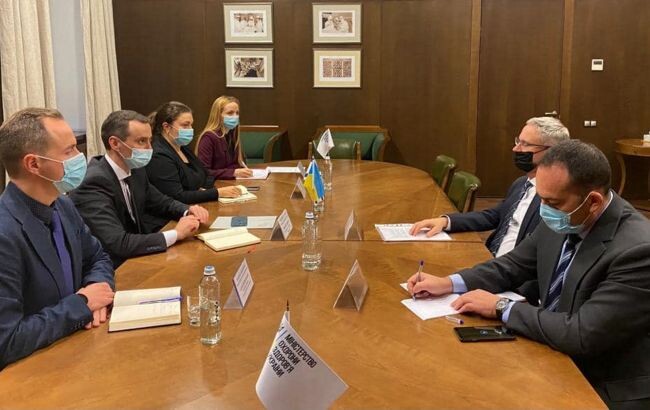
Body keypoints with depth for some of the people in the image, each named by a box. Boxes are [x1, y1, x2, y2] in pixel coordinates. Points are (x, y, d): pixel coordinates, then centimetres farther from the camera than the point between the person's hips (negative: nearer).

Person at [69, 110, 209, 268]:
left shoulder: (135, 170, 1)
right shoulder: (94, 184, -22)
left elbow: (162, 203, 17)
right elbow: (118, 244, -30)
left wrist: (188, 211, -4)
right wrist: (176, 234, -22)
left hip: (135, 257, 7)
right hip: (113, 269, -7)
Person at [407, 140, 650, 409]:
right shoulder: (560, 221, -6)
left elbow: (582, 335, -30)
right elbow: (514, 265, 8)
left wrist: (502, 307, -20)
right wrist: (449, 283, -5)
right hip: (555, 358, 6)